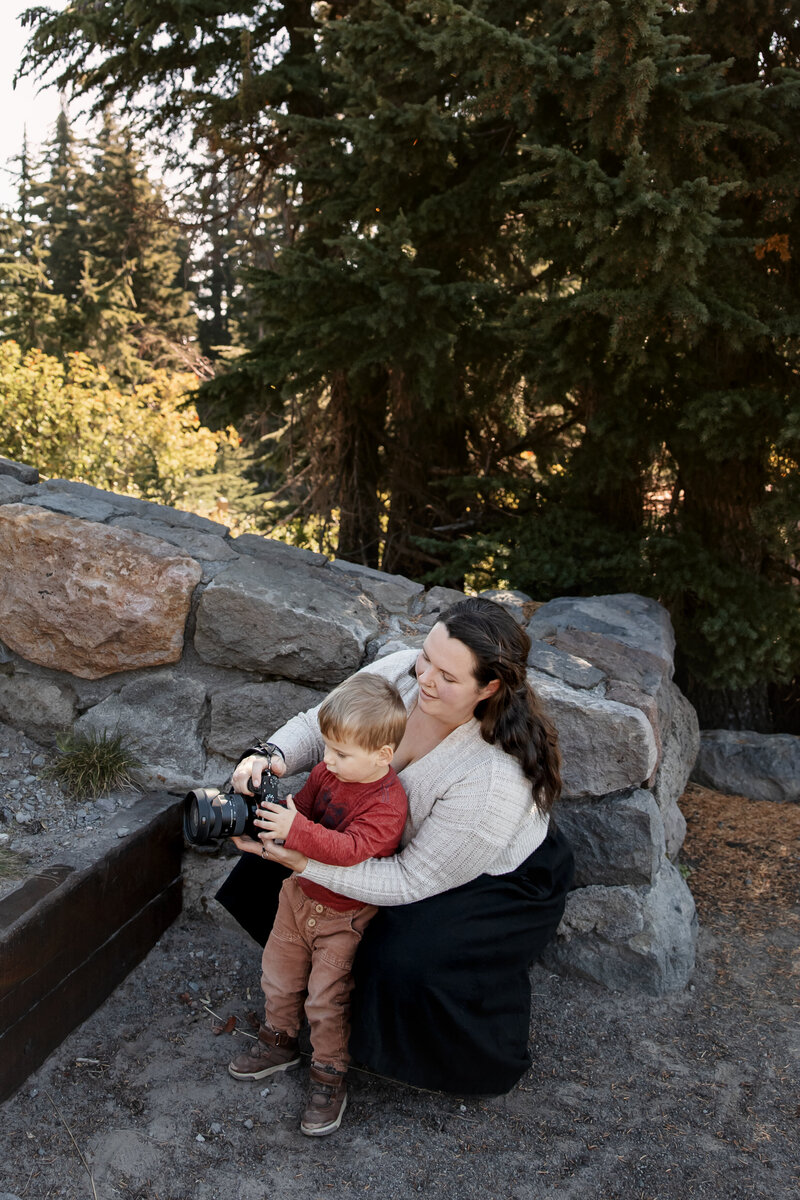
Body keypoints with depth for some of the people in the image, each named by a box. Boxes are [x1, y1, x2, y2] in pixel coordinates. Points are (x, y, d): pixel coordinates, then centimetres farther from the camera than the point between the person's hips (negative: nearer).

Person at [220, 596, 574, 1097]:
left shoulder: (495, 778, -41)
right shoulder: (399, 673, -25)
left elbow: (413, 881, -34)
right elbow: (316, 724, -12)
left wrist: (304, 862, -41)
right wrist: (270, 758, -33)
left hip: (503, 882, -7)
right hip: (411, 834, 7)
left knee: (411, 966, -26)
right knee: (288, 835, 3)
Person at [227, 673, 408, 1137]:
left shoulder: (388, 803, -30)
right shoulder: (328, 770, -8)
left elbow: (350, 849, -39)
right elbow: (303, 810, 6)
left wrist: (296, 830, -44)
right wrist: (266, 814, -13)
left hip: (344, 916, -7)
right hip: (301, 893, 7)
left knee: (325, 999, 1)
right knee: (279, 974, 19)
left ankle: (329, 1078, 23)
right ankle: (280, 1042, 43)